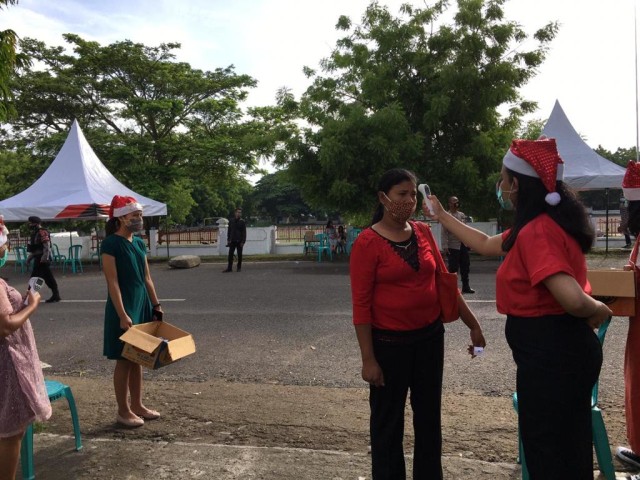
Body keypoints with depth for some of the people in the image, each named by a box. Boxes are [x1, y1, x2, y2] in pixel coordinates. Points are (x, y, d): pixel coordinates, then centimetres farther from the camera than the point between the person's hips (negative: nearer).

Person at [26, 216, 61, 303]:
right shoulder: (35, 233, 17)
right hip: (38, 258, 11)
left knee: (48, 277, -7)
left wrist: (45, 258, -29)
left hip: (43, 259, -11)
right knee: (34, 277, 14)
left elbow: (47, 246, -24)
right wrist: (29, 257, 24)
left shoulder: (42, 233, -15)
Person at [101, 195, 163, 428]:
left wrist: (156, 305, 12)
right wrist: (123, 315, -22)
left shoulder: (139, 242, 9)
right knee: (124, 359, 2)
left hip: (142, 305, 8)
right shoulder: (110, 244, -13)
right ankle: (123, 411, 15)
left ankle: (137, 405, 26)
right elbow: (112, 282, -18)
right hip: (123, 307, -7)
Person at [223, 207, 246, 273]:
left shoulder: (242, 222, -1)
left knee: (239, 255, 4)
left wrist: (243, 241, -11)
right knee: (230, 254, 0)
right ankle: (229, 268, 4)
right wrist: (228, 240, 5)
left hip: (239, 241, -2)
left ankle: (239, 267, 13)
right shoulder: (231, 221, 7)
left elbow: (244, 232, -4)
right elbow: (229, 231, 11)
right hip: (232, 241, 2)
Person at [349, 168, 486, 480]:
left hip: (430, 336, 5)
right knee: (388, 420, 11)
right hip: (390, 342, -5)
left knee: (429, 416, 18)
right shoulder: (367, 242, -13)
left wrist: (473, 324, 11)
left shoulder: (423, 232, 3)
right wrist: (368, 359, -15)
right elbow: (361, 304, -13)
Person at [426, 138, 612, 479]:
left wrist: (600, 310, -12)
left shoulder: (537, 231, -24)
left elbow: (573, 299, -35)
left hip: (550, 354, -10)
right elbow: (486, 245, 22)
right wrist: (442, 217, 27)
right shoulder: (542, 223, 9)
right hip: (559, 349, 10)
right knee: (566, 450, 24)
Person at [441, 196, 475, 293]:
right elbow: (444, 232, -12)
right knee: (453, 268, -2)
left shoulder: (462, 215, 13)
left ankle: (466, 287, 22)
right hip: (453, 247, -6)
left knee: (465, 267, 11)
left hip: (463, 245, 6)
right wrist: (445, 246, -19)